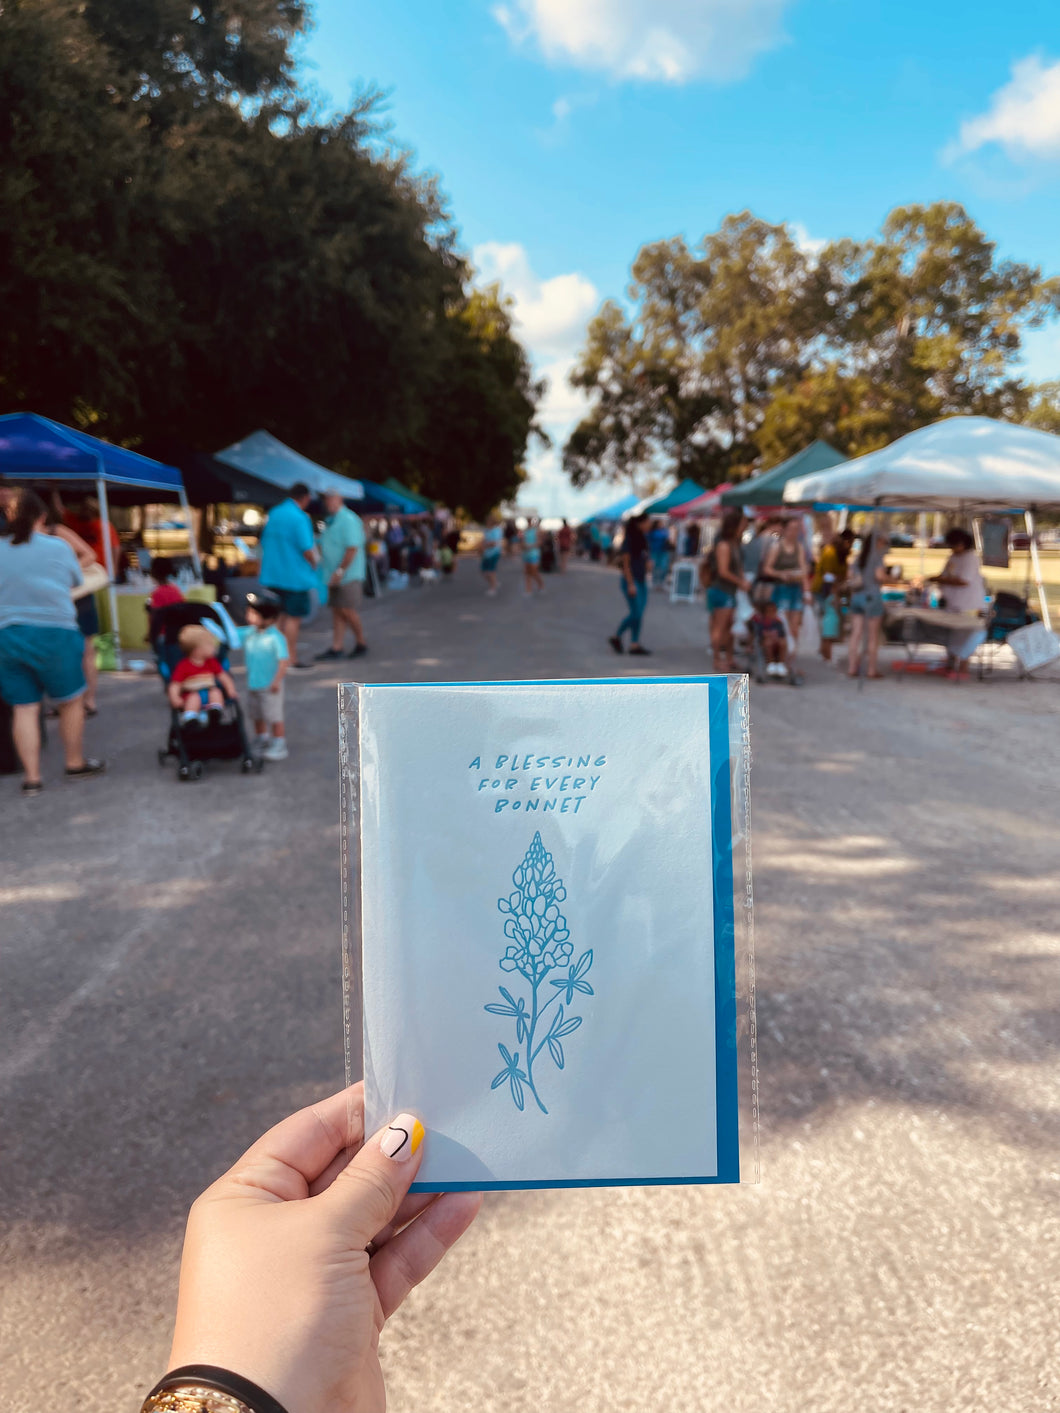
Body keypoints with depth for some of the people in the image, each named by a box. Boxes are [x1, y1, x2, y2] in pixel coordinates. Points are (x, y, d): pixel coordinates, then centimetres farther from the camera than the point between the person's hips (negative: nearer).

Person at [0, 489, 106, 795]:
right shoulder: (58, 547, -5)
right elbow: (77, 581, 9)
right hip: (54, 634, -3)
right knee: (71, 701, 14)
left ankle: (31, 777, 7)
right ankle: (75, 764, 24)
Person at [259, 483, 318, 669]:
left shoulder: (273, 514, 10)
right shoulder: (299, 518, -15)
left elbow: (264, 542, 16)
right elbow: (307, 549, -20)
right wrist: (313, 565, -2)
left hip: (272, 575, 8)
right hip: (295, 576, -8)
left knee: (282, 616, 17)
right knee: (294, 617, -2)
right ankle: (291, 658, 0)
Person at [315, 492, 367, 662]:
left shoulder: (348, 520, -12)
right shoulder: (330, 521, 17)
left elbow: (353, 548, -19)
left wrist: (340, 571, -21)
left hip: (348, 575, -9)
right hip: (334, 576, 9)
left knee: (348, 610, -9)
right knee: (337, 612, 5)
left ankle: (361, 644, 7)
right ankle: (336, 648, 4)